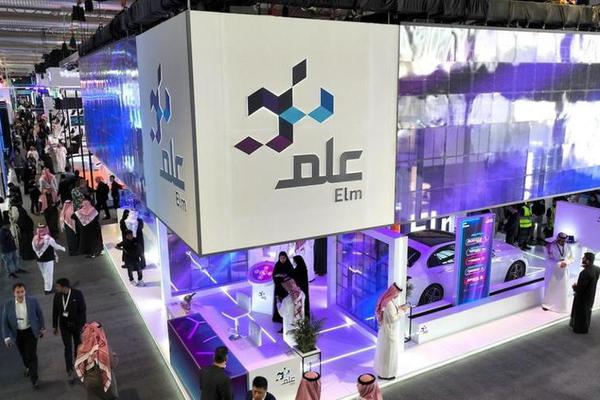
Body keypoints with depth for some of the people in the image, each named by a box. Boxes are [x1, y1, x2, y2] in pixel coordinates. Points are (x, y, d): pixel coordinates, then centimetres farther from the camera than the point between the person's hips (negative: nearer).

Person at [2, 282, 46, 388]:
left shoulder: (33, 301, -15)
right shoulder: (8, 305, -14)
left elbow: (40, 314, -1)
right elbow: (5, 322, -4)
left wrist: (42, 328, 7)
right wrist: (7, 337, -6)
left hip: (31, 332, -2)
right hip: (17, 334, 2)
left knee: (32, 355, -3)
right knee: (23, 354, 21)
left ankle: (34, 379, 10)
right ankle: (28, 367, 51)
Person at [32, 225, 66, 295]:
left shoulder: (35, 239, -2)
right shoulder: (48, 239, -19)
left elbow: (35, 249, 5)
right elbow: (55, 246, -7)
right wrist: (62, 248, 13)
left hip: (39, 259, 6)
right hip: (48, 259, -6)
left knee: (44, 274, 20)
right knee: (49, 274, 5)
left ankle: (46, 287, 29)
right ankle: (48, 289, 9)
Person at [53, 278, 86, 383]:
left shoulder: (78, 294, -22)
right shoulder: (57, 296, -12)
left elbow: (82, 311, -16)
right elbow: (55, 311, 0)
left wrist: (82, 326, -14)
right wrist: (54, 326, 6)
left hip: (76, 324, -1)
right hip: (64, 325, 1)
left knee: (78, 345, 17)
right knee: (68, 348, -1)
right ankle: (70, 372, 8)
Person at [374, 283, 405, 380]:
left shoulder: (387, 299, 0)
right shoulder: (389, 303, -30)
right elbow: (393, 318, -26)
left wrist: (399, 308, 3)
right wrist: (402, 311, -17)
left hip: (387, 329, 10)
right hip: (389, 331, -10)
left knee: (384, 350, 25)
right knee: (389, 351, 6)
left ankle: (381, 369, 42)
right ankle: (385, 373, 21)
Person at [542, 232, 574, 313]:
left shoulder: (568, 247, -4)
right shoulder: (551, 247, -16)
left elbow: (571, 258, 5)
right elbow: (548, 260, -16)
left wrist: (566, 262, -16)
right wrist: (559, 264, -25)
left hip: (564, 272, 3)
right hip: (553, 271, -3)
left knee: (563, 289, 9)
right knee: (550, 288, 10)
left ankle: (561, 305, 26)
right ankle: (547, 304, 28)